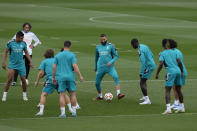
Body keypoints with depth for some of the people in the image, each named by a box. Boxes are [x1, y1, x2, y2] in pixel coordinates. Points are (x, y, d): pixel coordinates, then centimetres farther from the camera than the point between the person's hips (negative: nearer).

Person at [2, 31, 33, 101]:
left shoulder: (23, 43, 1)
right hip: (12, 64, -2)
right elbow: (5, 52, 1)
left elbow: (26, 53, 12)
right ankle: (4, 95, -1)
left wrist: (30, 62, 8)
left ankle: (24, 95, 17)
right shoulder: (10, 43, -7)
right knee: (9, 80, -10)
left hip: (21, 64, 2)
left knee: (23, 80, 0)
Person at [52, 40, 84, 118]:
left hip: (61, 77, 1)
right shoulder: (72, 55, -2)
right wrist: (80, 76, -7)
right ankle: (74, 112, 11)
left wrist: (53, 77, 14)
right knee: (73, 94, 10)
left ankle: (63, 113, -6)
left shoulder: (58, 55, 6)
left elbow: (54, 67, 6)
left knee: (62, 95, 0)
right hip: (70, 77, -1)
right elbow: (75, 66, -10)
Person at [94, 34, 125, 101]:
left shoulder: (111, 46, 1)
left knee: (116, 77, -27)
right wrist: (95, 68, 32)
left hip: (110, 67, -4)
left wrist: (111, 62, -16)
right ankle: (100, 96, 29)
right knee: (97, 83, 6)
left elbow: (116, 56, 2)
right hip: (100, 67, 4)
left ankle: (118, 94, -34)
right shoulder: (98, 47, 11)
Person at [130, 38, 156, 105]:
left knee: (142, 83, -10)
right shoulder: (144, 46, 12)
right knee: (142, 80, 26)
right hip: (152, 65, 10)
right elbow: (151, 55, 22)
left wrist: (141, 73, -22)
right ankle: (145, 96, 39)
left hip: (148, 67, -10)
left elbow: (143, 62, -26)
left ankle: (147, 100, -16)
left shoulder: (140, 50, -20)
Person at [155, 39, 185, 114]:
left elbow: (161, 64, -12)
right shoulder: (173, 52, 14)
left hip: (170, 72, -5)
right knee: (178, 89, 19)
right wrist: (182, 71, 15)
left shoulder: (162, 54, 1)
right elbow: (179, 62, 6)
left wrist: (157, 74, -6)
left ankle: (168, 108, -22)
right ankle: (182, 107, 26)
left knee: (167, 90, -6)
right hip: (178, 71, 5)